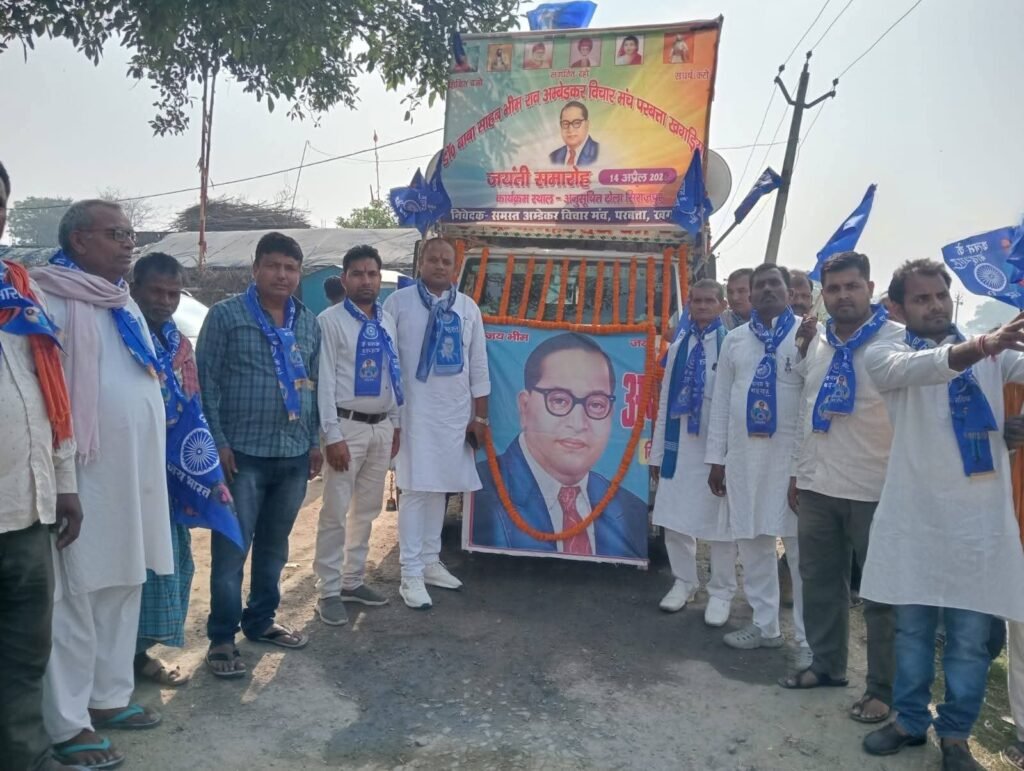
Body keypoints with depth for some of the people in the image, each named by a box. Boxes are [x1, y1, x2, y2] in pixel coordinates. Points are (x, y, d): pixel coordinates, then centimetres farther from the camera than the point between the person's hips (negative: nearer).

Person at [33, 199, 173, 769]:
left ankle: (109, 696, 29)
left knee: (123, 584, 15)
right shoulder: (53, 300, -11)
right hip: (86, 471, -8)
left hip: (136, 467, 8)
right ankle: (68, 723, 13)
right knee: (77, 594, 0)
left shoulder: (124, 302, 15)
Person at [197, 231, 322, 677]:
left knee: (274, 546, 15)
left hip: (294, 455, 5)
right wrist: (218, 442, -11)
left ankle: (261, 621, 30)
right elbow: (206, 381, -6)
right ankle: (222, 638, 12)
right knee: (231, 549, 0)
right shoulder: (225, 315, -3)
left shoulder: (309, 323, 11)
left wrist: (315, 442, 12)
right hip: (243, 454, -5)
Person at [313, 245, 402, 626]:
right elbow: (324, 380, -12)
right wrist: (332, 435, -16)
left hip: (382, 426, 6)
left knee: (367, 509, 15)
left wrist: (396, 423, 13)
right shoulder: (331, 320, -9)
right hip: (348, 425, -6)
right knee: (336, 512, 0)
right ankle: (329, 591, 12)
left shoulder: (387, 322, 9)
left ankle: (353, 580, 29)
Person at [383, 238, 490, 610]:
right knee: (415, 490, -3)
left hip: (456, 412, 4)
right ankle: (411, 575, 5)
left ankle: (430, 561, 25)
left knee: (439, 488, 12)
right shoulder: (399, 302, -2)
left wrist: (480, 416, 8)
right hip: (414, 411, -4)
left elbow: (478, 364, 11)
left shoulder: (467, 307, 9)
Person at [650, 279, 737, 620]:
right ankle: (683, 582, 30)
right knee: (674, 519, 11)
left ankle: (721, 591, 22)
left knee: (720, 521, 6)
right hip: (680, 445, 5)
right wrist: (658, 451, 11)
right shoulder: (678, 347, 10)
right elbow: (665, 401, 11)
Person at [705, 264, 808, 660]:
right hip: (744, 453, 4)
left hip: (793, 453, -4)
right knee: (752, 542, 11)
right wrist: (716, 458, 9)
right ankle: (765, 625, 26)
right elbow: (721, 399, 12)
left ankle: (809, 637, 11)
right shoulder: (735, 339, 12)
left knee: (801, 546, 0)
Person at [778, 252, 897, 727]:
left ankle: (883, 688, 22)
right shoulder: (817, 342, 9)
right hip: (817, 488, 6)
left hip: (875, 491, -5)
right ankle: (827, 664, 33)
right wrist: (798, 472, 16)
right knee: (819, 581, 16)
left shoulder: (898, 340, -9)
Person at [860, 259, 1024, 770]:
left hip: (978, 515, 1)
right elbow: (912, 370, -21)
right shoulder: (884, 354, 2)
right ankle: (910, 720, 30)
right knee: (911, 627, 12)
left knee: (970, 635, 7)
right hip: (913, 514, -1)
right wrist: (975, 348, -38)